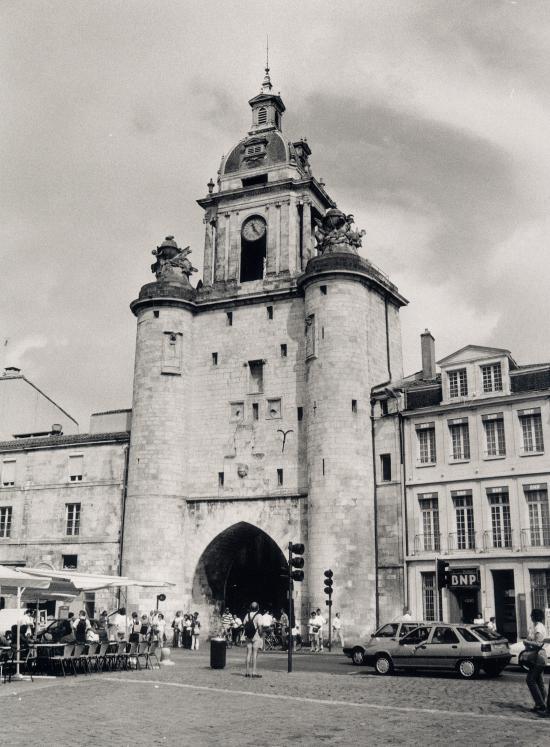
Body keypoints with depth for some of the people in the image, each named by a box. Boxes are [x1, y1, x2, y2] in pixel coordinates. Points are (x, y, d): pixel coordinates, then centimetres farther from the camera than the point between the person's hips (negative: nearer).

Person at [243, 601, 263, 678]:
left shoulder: (247, 615, 6)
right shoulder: (258, 615, -10)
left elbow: (243, 625, 7)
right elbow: (260, 627, -16)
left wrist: (246, 634, 13)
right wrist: (261, 635, -7)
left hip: (248, 637, 5)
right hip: (256, 637, -5)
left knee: (249, 653, 9)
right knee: (255, 654, -3)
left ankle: (247, 672, 10)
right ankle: (254, 672, -5)